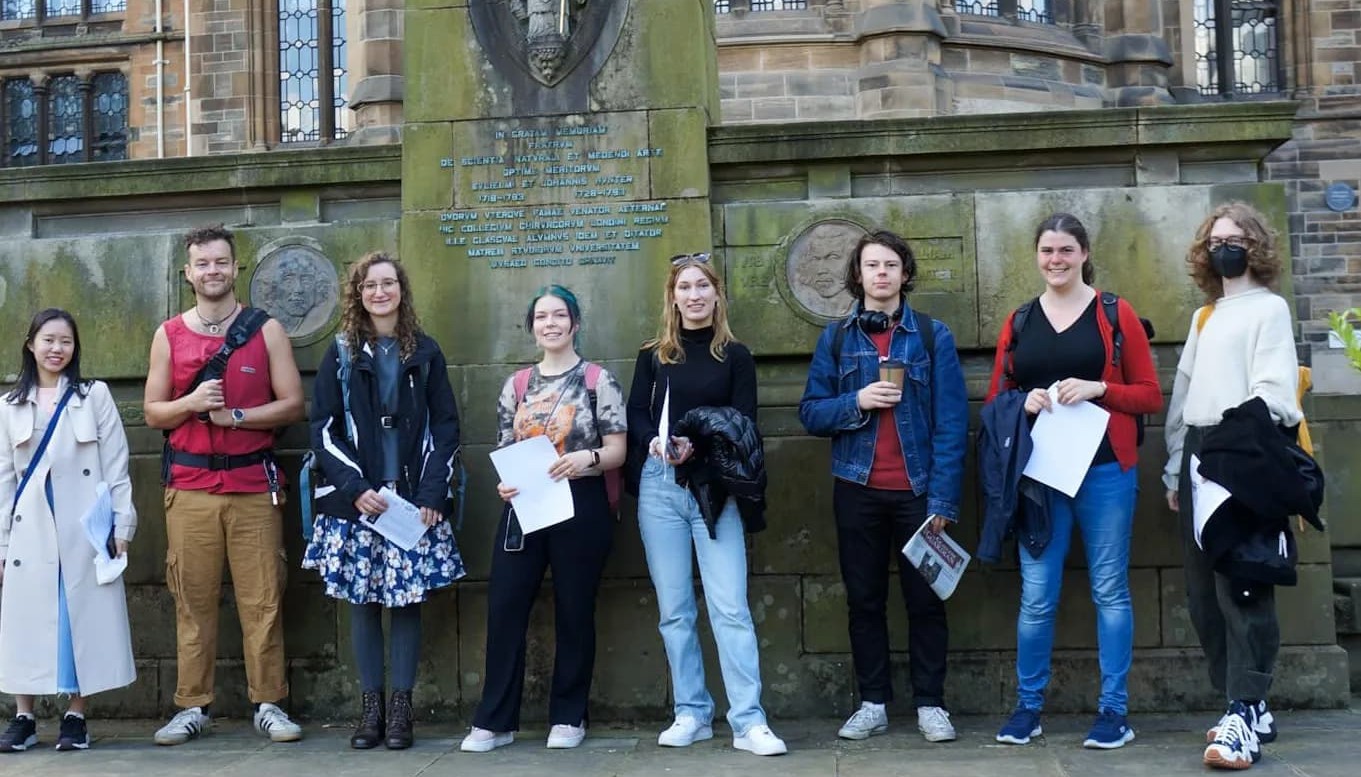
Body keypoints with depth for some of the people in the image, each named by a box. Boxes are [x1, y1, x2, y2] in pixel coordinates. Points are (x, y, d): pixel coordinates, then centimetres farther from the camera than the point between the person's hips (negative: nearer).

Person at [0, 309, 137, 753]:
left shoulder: (94, 396, 4)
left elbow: (115, 465, 1)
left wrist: (122, 523, -5)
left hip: (84, 526, -2)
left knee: (84, 616, 0)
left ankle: (76, 718, 8)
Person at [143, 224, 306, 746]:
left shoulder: (266, 330, 5)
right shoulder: (169, 335, 9)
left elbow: (292, 404, 1)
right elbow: (153, 412, 9)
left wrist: (235, 415, -12)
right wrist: (190, 402, -11)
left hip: (255, 485, -1)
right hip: (189, 487, 1)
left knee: (262, 600, -1)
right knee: (193, 599, 4)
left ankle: (268, 705, 7)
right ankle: (192, 707, 13)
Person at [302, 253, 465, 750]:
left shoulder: (425, 352, 7)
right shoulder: (341, 353, 6)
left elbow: (446, 427, 5)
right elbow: (323, 429, 2)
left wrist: (432, 493, -7)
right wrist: (354, 488, -11)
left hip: (413, 499, 0)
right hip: (354, 499, 0)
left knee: (407, 600, 0)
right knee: (362, 602, 2)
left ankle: (401, 710, 8)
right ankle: (371, 708, 12)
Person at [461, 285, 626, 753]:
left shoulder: (598, 380, 0)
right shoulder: (516, 385, 12)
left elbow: (617, 451, -4)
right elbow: (505, 452, 15)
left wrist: (587, 458, -24)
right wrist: (504, 483, -5)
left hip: (580, 507, -3)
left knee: (573, 612, 4)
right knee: (504, 609, -1)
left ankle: (568, 717, 17)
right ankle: (494, 720, 9)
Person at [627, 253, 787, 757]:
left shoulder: (735, 356, 6)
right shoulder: (653, 355, 11)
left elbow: (744, 426, 0)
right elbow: (635, 416, 7)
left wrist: (698, 447, -17)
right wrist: (654, 442, -15)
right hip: (659, 487, 2)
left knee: (729, 606, -8)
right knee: (674, 609, 6)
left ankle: (748, 721, -5)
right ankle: (691, 714, 16)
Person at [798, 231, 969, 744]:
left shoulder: (933, 335, -1)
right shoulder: (835, 338, 5)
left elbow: (951, 422, -5)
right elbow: (810, 412, 2)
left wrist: (943, 497, -11)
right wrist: (856, 402, -17)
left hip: (917, 489, -2)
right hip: (856, 490, 2)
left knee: (925, 598, 6)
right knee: (864, 599, 10)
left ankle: (930, 704, 19)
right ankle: (873, 703, 22)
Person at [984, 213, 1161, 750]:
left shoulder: (1116, 314, 3)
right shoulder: (1019, 322, 9)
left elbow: (1150, 395, 2)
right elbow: (994, 399, 12)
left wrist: (1098, 389, -14)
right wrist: (1023, 402, -9)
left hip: (1105, 469, -2)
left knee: (1110, 590, 5)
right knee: (1036, 596, 3)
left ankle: (1114, 712, 14)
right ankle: (1028, 707, 16)